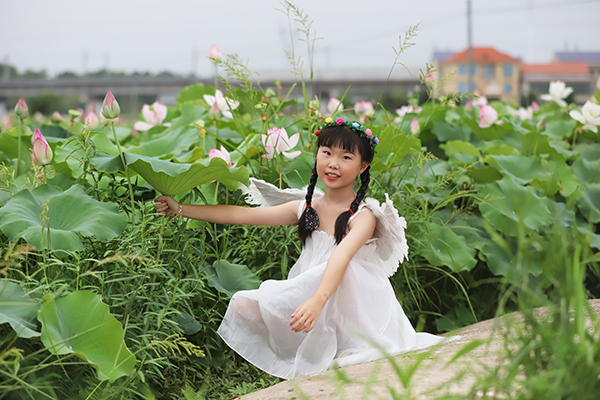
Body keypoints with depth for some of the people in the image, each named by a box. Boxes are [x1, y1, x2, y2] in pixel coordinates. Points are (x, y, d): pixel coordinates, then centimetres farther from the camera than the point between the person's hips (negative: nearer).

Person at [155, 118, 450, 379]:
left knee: (346, 271, -36)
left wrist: (318, 300, -50)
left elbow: (340, 257, -33)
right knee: (243, 304, -9)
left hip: (353, 311, -6)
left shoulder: (364, 216, -14)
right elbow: (244, 215, 7)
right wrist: (181, 209, 5)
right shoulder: (307, 208, 5)